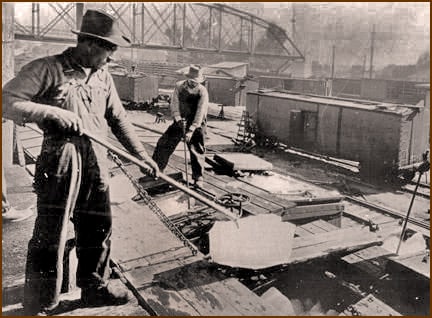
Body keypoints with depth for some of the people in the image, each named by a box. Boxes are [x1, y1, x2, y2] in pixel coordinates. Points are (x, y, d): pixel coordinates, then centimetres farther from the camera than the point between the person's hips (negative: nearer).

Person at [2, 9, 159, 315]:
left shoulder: (103, 76, 12)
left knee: (99, 227, 14)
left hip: (97, 160, 6)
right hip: (61, 157, -6)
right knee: (51, 234, -1)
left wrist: (142, 155, 13)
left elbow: (118, 118, 16)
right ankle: (40, 305, 15)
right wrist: (53, 112, -21)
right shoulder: (47, 69, -7)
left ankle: (95, 287, 33)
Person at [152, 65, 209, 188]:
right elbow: (174, 104, -9)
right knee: (164, 143, 3)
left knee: (197, 151, -2)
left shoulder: (202, 91, -17)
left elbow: (200, 113, -23)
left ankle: (198, 178, 11)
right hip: (180, 121, 3)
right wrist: (178, 119, -27)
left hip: (196, 123, -3)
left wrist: (191, 130, -31)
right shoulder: (179, 86, -7)